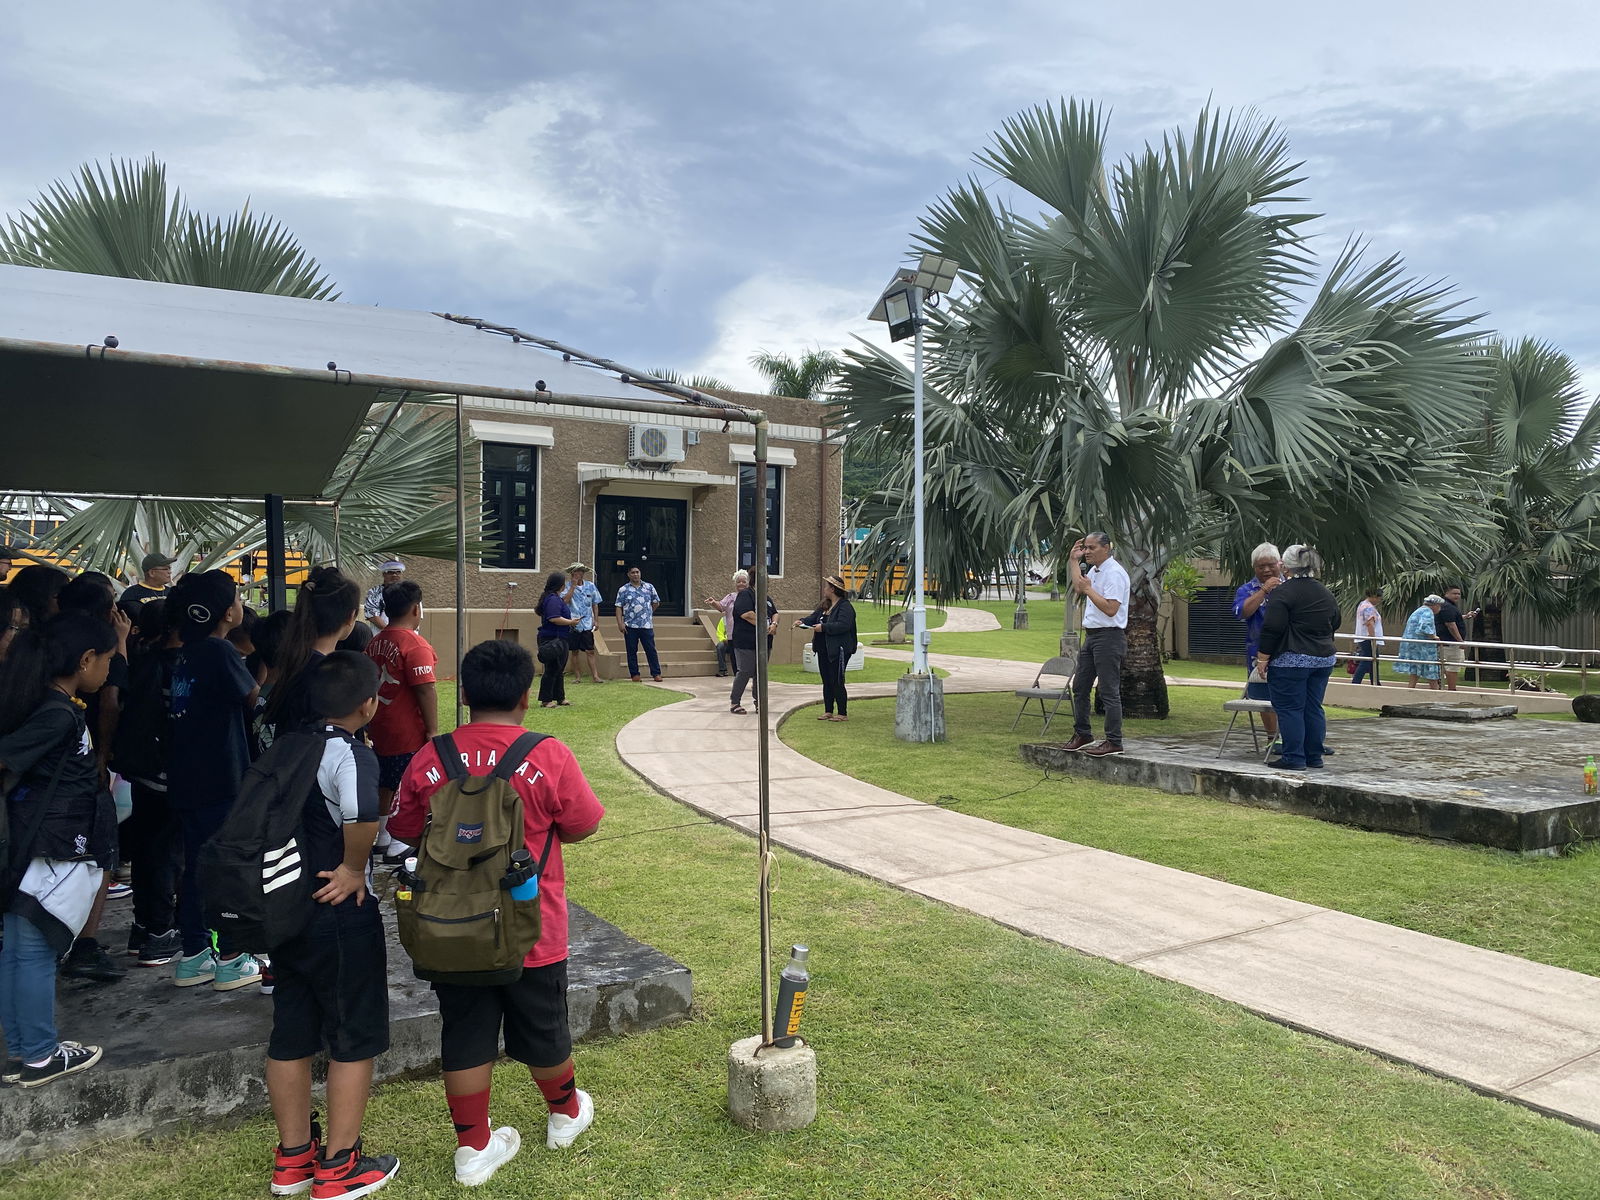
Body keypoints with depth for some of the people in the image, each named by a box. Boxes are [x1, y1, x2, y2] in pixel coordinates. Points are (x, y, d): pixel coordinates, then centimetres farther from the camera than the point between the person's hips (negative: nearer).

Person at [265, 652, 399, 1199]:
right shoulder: (351, 754, -21)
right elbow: (362, 814, -42)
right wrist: (353, 868, -24)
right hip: (339, 914, -8)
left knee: (290, 1035, 18)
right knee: (355, 1039, 8)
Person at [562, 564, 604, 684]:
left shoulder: (590, 586, 6)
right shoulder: (568, 586, 0)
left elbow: (594, 604, 13)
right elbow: (565, 600, -16)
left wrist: (595, 620, 9)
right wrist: (573, 586, -15)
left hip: (587, 623, 1)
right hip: (572, 623, -1)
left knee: (590, 651, -2)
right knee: (575, 651, 7)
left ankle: (595, 676, -3)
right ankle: (577, 676, 15)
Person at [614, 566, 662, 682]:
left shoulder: (649, 587, 7)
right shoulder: (623, 590, 4)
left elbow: (656, 603, 18)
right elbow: (619, 607, 0)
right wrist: (620, 623, -9)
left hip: (646, 625, 0)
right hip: (630, 626, 0)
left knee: (651, 650, 0)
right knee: (632, 651, 4)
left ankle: (656, 673, 5)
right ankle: (634, 674, 12)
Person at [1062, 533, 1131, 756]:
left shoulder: (1114, 573, -16)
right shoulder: (1094, 570, 14)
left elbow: (1110, 609, -22)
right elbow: (1077, 587, 27)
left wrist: (1088, 589, -17)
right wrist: (1074, 560, 23)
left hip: (1109, 637, -10)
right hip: (1091, 636, 10)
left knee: (1109, 692, -6)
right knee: (1080, 687, 13)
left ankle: (1114, 742, -2)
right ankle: (1082, 735, 23)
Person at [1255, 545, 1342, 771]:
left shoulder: (1285, 592, -12)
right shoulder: (1326, 593, 13)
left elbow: (1272, 628, -16)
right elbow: (1335, 623, 25)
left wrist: (1263, 658, -11)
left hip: (1291, 660, -7)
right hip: (1324, 659, 8)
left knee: (1289, 708, -2)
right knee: (1313, 708, 13)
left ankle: (1293, 758, -3)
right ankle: (1314, 756, 17)